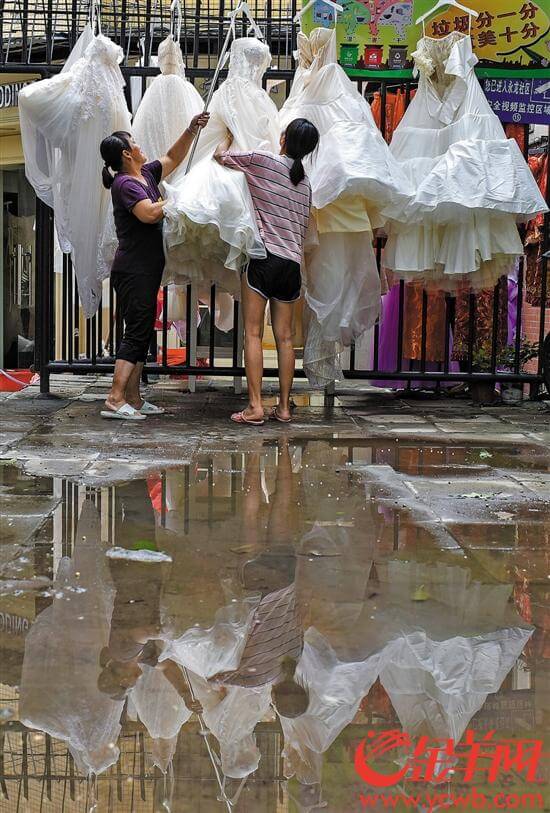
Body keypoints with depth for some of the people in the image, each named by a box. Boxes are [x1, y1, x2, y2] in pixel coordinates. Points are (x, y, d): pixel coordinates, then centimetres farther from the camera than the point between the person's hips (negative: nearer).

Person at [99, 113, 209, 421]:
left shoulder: (146, 175, 15)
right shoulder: (124, 183, -12)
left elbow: (173, 158, 28)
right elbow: (149, 213, -27)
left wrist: (192, 130, 17)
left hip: (147, 270, 10)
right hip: (133, 270, -10)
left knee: (143, 333, 10)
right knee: (136, 332, -13)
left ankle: (133, 399, 13)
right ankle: (115, 400, -14)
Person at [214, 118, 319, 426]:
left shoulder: (265, 161, -3)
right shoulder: (306, 183, 14)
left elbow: (220, 155, 7)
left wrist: (230, 135, 26)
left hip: (264, 256, -5)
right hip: (293, 262, 5)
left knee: (253, 333, -4)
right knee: (285, 337, 7)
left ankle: (255, 406, -8)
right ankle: (284, 407, 10)